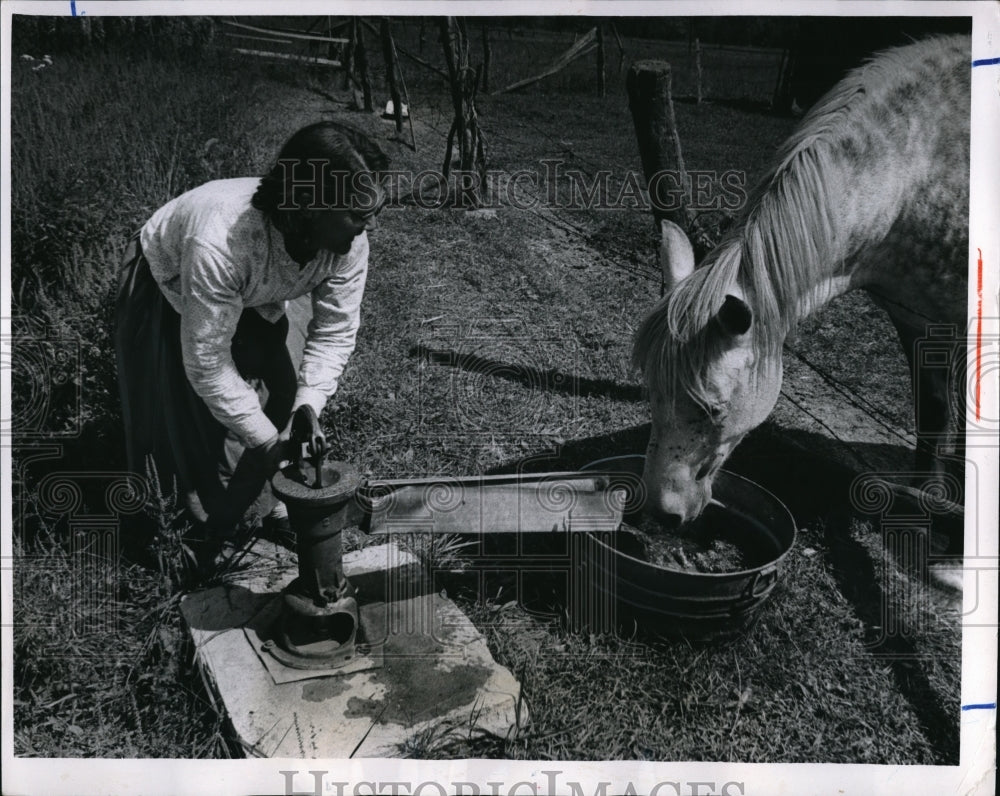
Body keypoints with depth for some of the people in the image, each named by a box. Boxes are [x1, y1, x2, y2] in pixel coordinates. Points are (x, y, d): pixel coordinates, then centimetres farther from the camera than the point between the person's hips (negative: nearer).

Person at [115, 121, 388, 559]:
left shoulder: (348, 241, -30)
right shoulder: (220, 243, -46)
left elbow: (335, 331, -19)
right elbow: (207, 363, -38)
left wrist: (309, 406, -33)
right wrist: (269, 443, -34)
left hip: (254, 300, 5)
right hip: (167, 293, -4)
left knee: (284, 398, -3)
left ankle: (273, 508, 19)